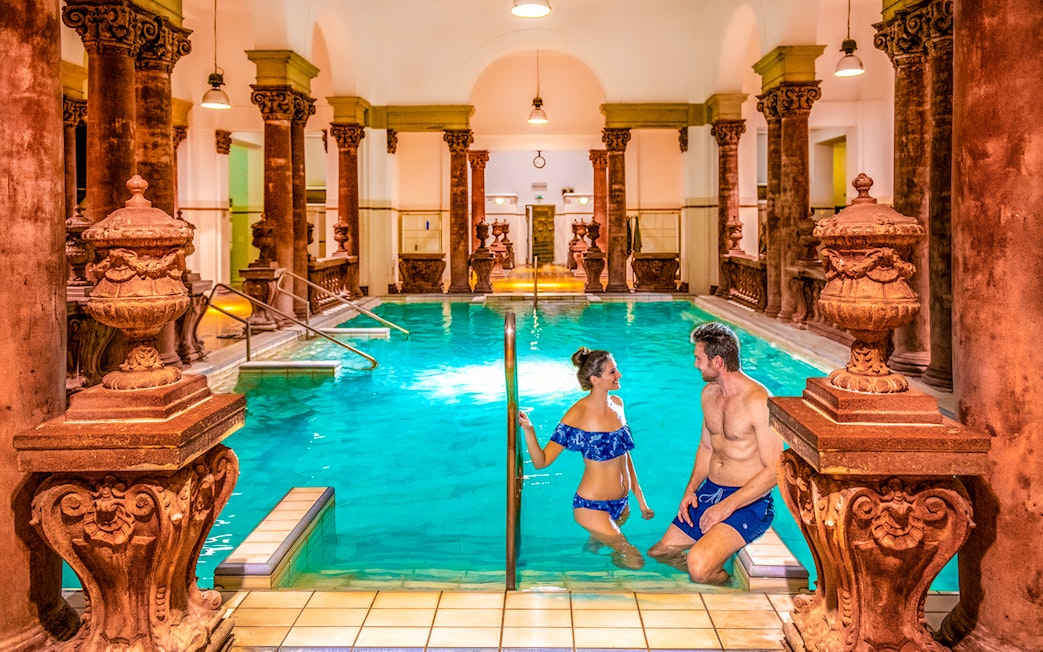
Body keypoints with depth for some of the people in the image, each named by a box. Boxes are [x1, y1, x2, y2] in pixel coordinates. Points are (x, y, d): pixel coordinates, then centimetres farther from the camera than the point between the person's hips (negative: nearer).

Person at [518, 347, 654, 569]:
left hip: (621, 504, 6)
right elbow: (541, 461, -19)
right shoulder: (577, 415, -19)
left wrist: (640, 498, 14)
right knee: (634, 561, -3)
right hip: (592, 506, -6)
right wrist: (528, 430, -35)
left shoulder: (617, 403, 1)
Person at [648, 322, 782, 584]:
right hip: (709, 492, 8)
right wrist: (690, 490, 5)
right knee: (659, 552, 3)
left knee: (699, 565, -28)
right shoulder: (709, 393, 7)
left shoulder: (758, 400, -20)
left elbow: (775, 470, -20)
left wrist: (727, 506, -22)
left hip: (748, 502, -8)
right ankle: (710, 571, 25)